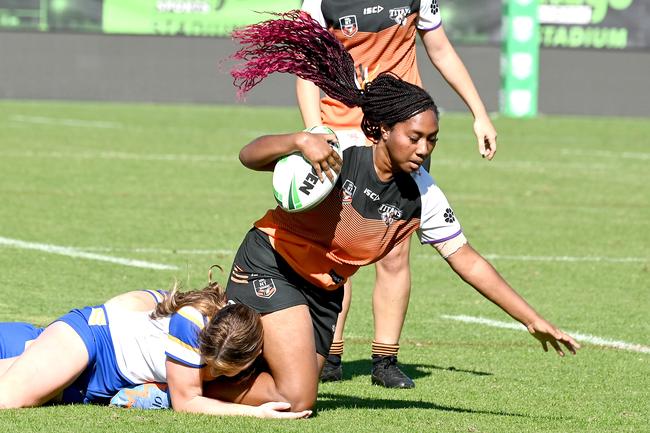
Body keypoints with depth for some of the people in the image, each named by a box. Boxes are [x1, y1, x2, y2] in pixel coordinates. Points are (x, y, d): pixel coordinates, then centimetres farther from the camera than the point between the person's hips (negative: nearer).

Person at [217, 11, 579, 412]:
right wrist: (299, 140, -47)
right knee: (296, 400, -17)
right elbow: (249, 156, -26)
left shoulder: (422, 195, -9)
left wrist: (533, 320, -5)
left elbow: (466, 259, -3)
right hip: (270, 266, -7)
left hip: (324, 291, 7)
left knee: (299, 397, 7)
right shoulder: (337, 154, -23)